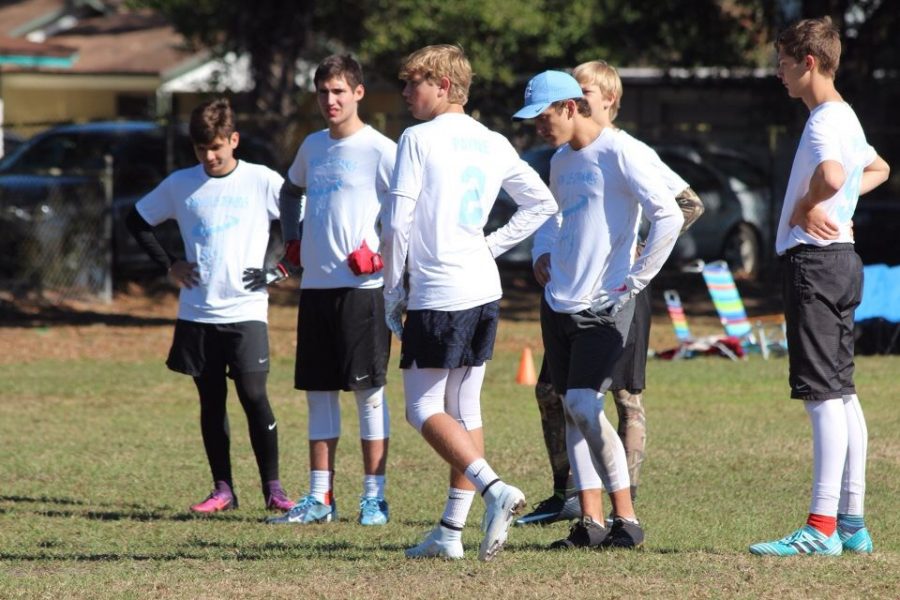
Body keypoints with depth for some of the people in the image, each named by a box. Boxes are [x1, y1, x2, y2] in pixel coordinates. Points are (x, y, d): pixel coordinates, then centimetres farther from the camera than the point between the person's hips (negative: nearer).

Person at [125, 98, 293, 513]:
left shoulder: (261, 181, -3)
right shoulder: (180, 185, 7)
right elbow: (138, 221, 19)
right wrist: (168, 265, 10)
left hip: (246, 311, -3)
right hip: (196, 312, 3)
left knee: (253, 396, -10)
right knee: (211, 401, 7)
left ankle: (273, 488, -2)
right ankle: (222, 489, 14)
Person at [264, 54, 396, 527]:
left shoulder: (379, 150, -7)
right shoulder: (313, 146, 13)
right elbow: (291, 191, 32)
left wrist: (380, 252, -14)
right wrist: (292, 240, 19)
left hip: (361, 286, -7)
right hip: (315, 284, 7)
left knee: (368, 390, -3)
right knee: (318, 392, 8)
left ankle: (374, 496, 2)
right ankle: (320, 497, 13)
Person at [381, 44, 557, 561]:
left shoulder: (419, 139, -8)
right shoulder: (494, 145, 11)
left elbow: (399, 223, -12)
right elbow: (543, 204, 19)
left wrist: (392, 291, -2)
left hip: (438, 296, -7)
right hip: (485, 291, 7)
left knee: (424, 410, -2)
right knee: (465, 408, 11)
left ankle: (495, 489, -21)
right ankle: (452, 532, 11)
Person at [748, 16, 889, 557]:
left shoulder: (825, 121, -15)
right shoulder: (844, 118, 17)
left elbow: (830, 175, -36)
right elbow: (878, 170, 37)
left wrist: (804, 208, -16)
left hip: (815, 260, -11)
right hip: (840, 259, 11)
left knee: (824, 395, -11)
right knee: (842, 394, 12)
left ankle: (822, 527, -14)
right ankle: (852, 522, 15)